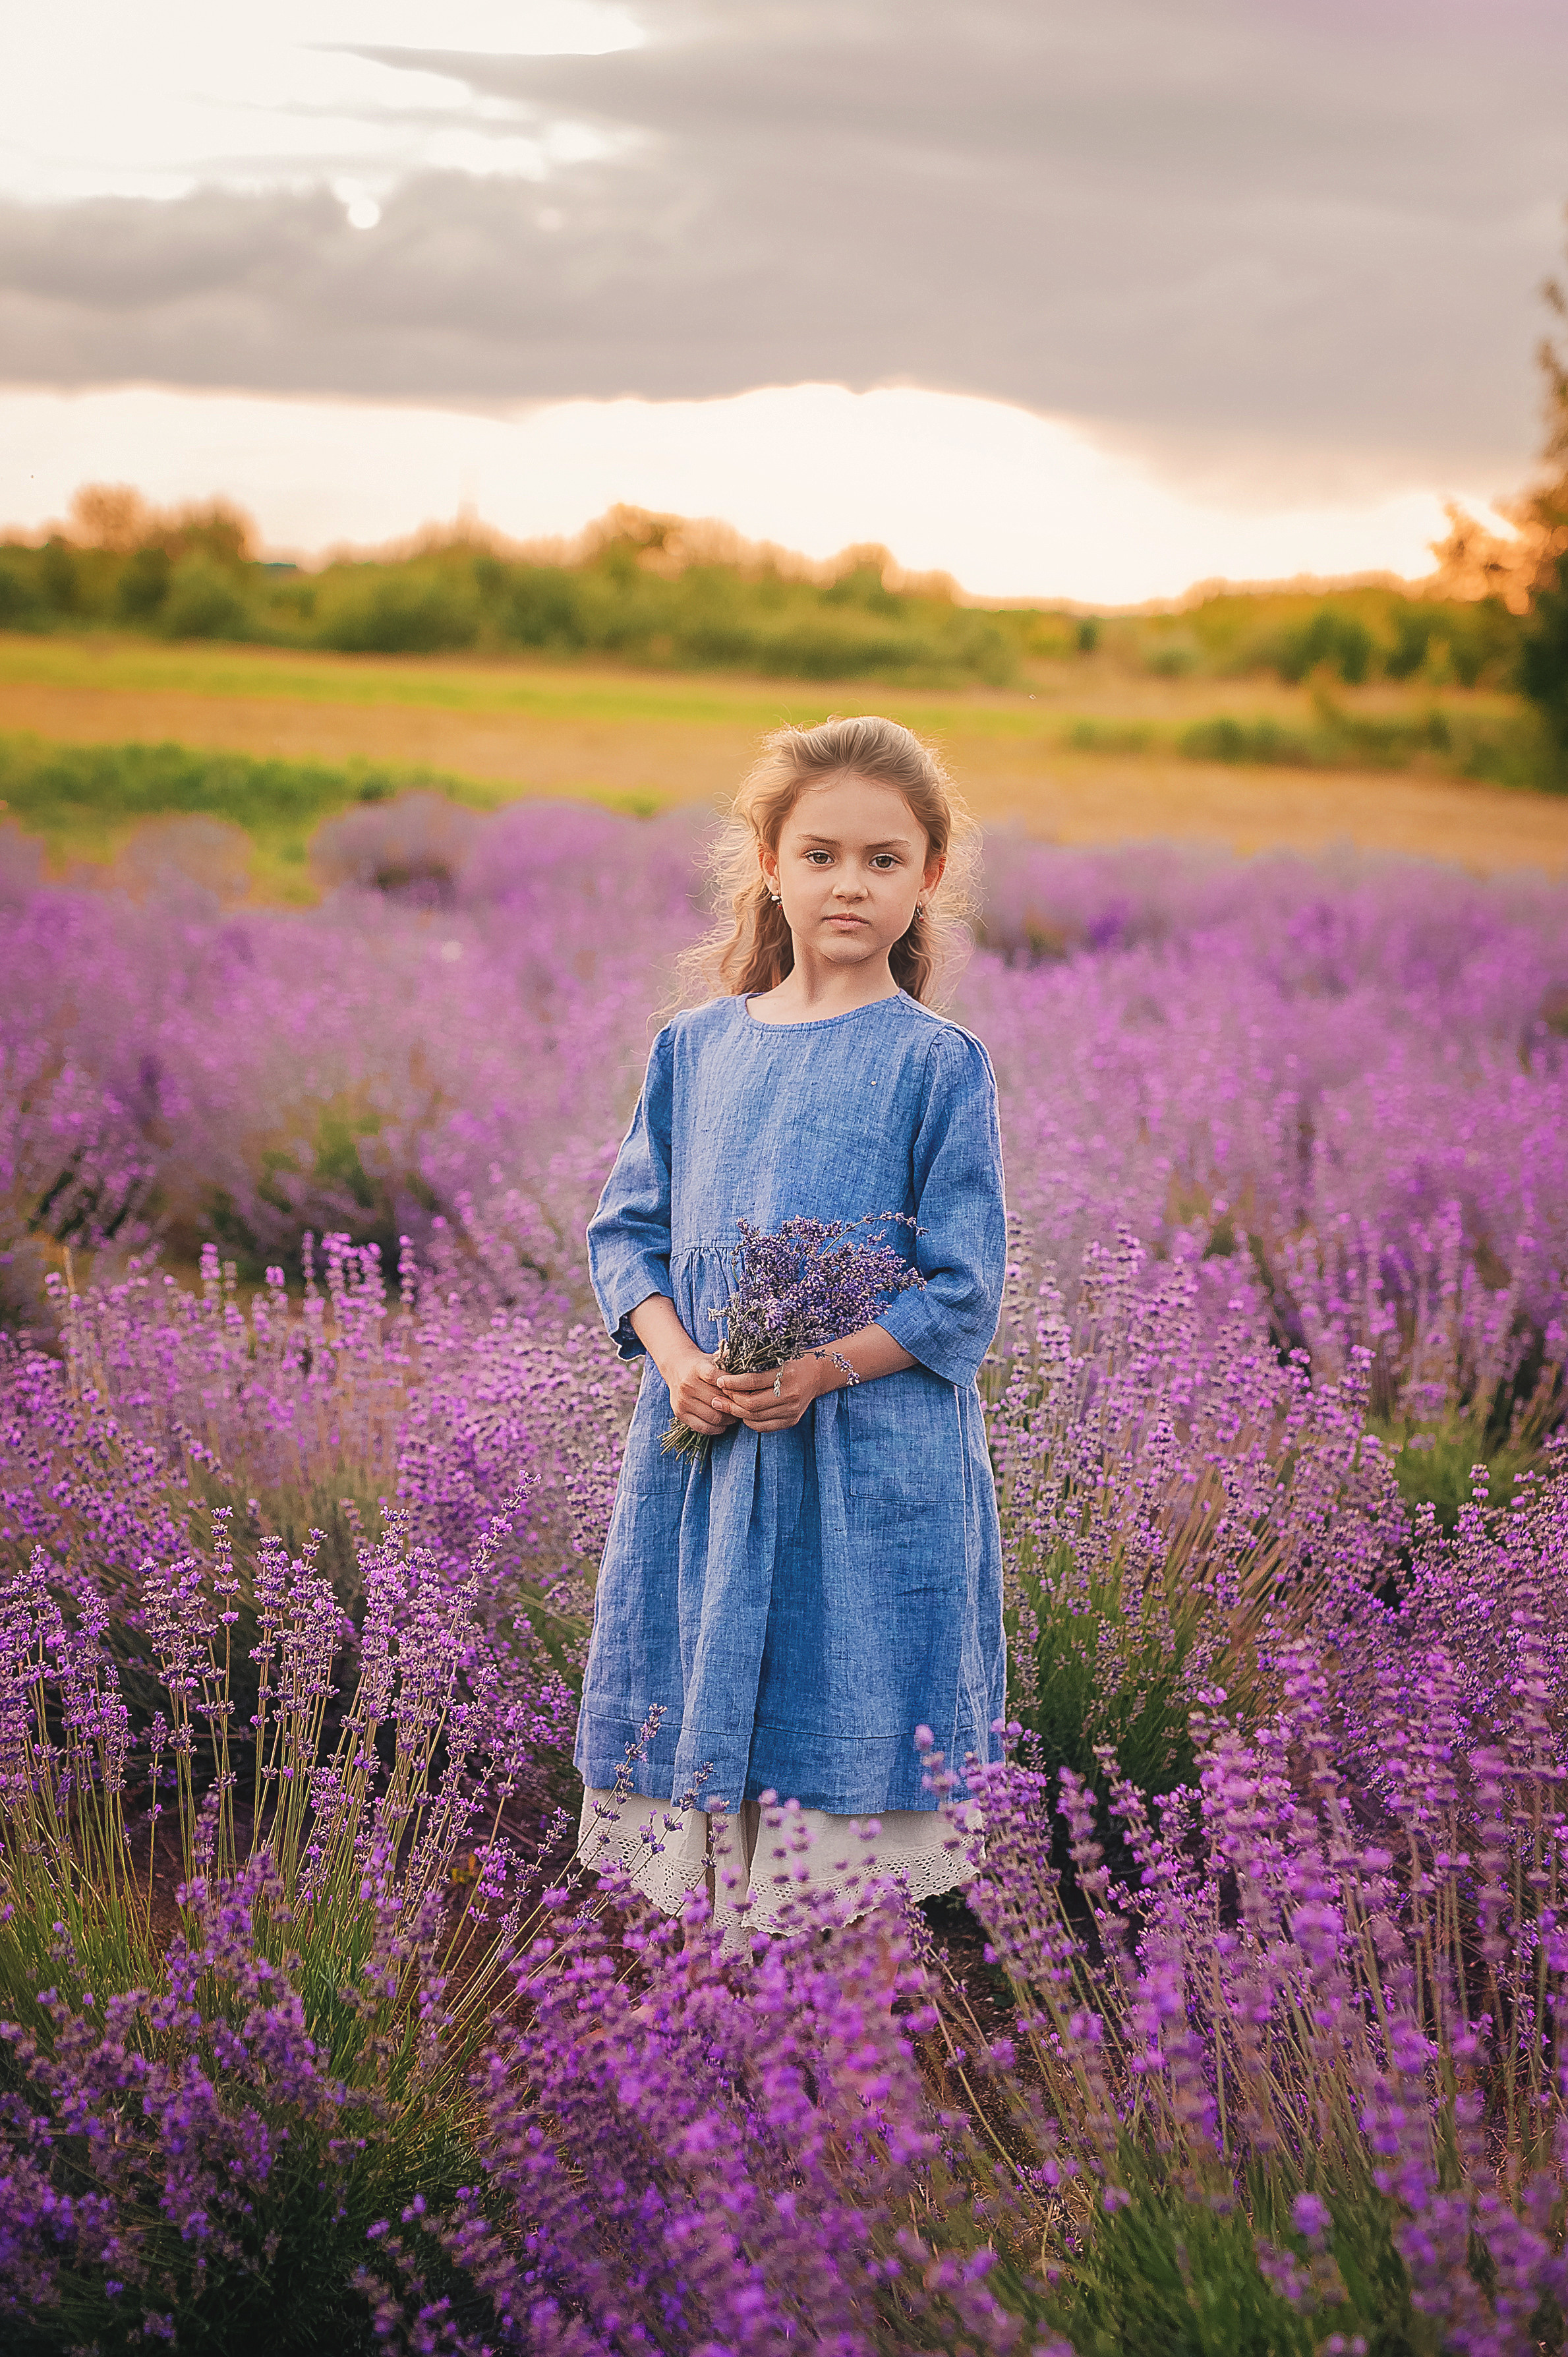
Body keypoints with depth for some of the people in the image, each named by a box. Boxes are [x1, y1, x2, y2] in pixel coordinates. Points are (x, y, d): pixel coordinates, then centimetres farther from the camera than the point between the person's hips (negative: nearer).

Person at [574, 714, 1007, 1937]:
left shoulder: (937, 1064, -4)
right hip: (700, 1446, 4)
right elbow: (627, 1228, 11)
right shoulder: (695, 1047, 8)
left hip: (873, 1461, -4)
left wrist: (824, 1369, -19)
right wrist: (677, 1356, -8)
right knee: (696, 1715, 8)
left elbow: (963, 1293, -6)